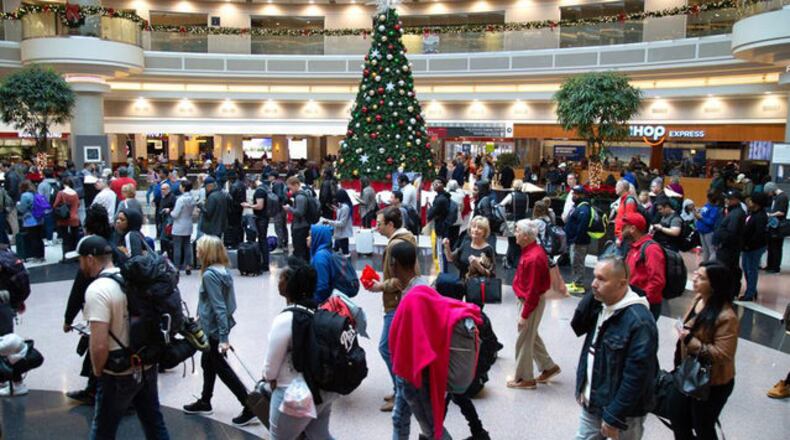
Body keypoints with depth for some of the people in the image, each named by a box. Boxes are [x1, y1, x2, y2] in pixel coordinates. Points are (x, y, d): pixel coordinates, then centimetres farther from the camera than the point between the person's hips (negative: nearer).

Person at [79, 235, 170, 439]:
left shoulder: (97, 289, -20)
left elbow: (99, 346, -25)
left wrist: (98, 372, -7)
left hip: (118, 375, -7)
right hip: (148, 366, 7)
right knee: (155, 423, 17)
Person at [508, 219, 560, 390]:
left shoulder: (533, 258, -28)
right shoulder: (533, 250, 3)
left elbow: (532, 291, -25)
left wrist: (524, 315, -19)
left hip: (532, 302, -10)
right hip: (528, 299, 10)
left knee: (524, 340, 4)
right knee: (532, 336, 22)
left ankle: (525, 378, 19)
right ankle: (549, 367, 36)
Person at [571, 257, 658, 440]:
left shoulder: (640, 322, -26)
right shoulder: (601, 305, 1)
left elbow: (636, 376, -25)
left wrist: (614, 416, -20)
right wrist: (592, 296, -13)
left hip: (622, 411, -7)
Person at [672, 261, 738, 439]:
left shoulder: (726, 317, -28)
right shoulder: (699, 299, -2)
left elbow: (723, 355, -29)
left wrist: (691, 341, -30)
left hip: (712, 384, -8)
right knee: (679, 423, 21)